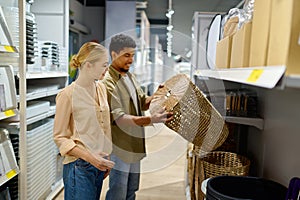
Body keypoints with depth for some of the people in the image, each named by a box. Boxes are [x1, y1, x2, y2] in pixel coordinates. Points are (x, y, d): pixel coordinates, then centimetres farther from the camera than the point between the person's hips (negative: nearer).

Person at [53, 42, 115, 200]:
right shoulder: (67, 95, -14)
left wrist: (106, 158, 16)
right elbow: (59, 137, -10)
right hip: (80, 166, -6)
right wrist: (89, 157, -20)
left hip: (99, 163, 6)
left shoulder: (101, 88, 6)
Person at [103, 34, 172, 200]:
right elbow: (119, 118, -27)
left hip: (135, 145, 8)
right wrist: (150, 120, -37)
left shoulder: (130, 76, 9)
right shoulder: (108, 81, -20)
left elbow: (142, 103, 15)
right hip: (120, 148, -8)